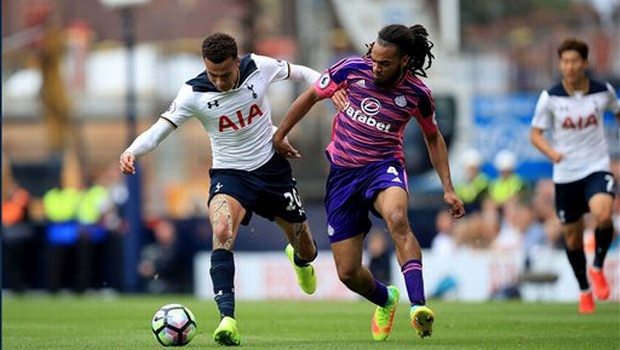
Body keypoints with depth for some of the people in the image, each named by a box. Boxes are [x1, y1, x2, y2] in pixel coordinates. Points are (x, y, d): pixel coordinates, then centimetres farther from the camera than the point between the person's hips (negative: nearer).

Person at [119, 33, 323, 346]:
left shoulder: (259, 67, -14)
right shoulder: (193, 93, -19)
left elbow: (298, 72, 6)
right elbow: (160, 129, -21)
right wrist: (132, 151, -39)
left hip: (271, 166, 2)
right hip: (229, 173, -2)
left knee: (306, 251, 14)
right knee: (221, 233, -34)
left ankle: (299, 259, 56)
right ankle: (227, 319, -38)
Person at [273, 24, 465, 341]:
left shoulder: (417, 94, -9)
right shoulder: (352, 69, -10)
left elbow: (433, 138, 9)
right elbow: (311, 96, 7)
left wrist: (448, 189, 5)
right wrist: (279, 135, 13)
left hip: (383, 166, -2)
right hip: (343, 172, 2)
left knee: (397, 218, -40)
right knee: (348, 273, 2)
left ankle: (418, 306, -46)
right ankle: (385, 300, 37)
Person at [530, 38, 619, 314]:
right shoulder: (550, 97, -7)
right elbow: (535, 134, -2)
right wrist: (552, 152, -21)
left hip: (597, 168, -1)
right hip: (566, 174, 1)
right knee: (572, 237, 8)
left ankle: (598, 268, -2)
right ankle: (584, 291, 31)